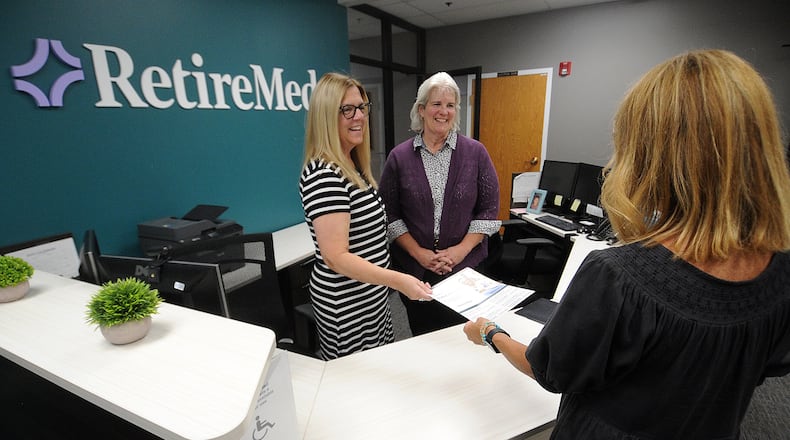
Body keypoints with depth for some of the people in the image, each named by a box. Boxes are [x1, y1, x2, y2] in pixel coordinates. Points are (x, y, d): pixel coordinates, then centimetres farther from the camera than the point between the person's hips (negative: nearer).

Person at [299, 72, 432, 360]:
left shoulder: (352, 166, 6)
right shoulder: (323, 175, -24)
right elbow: (336, 257, -28)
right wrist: (396, 280, -38)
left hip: (372, 294, 9)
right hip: (347, 304, -9)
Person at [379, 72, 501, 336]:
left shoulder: (475, 152, -1)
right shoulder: (399, 157, -1)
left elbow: (489, 209, -1)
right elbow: (390, 214, -1)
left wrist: (462, 249, -11)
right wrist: (419, 253, -9)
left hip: (466, 265, 0)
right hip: (414, 269, 1)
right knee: (422, 336, 17)